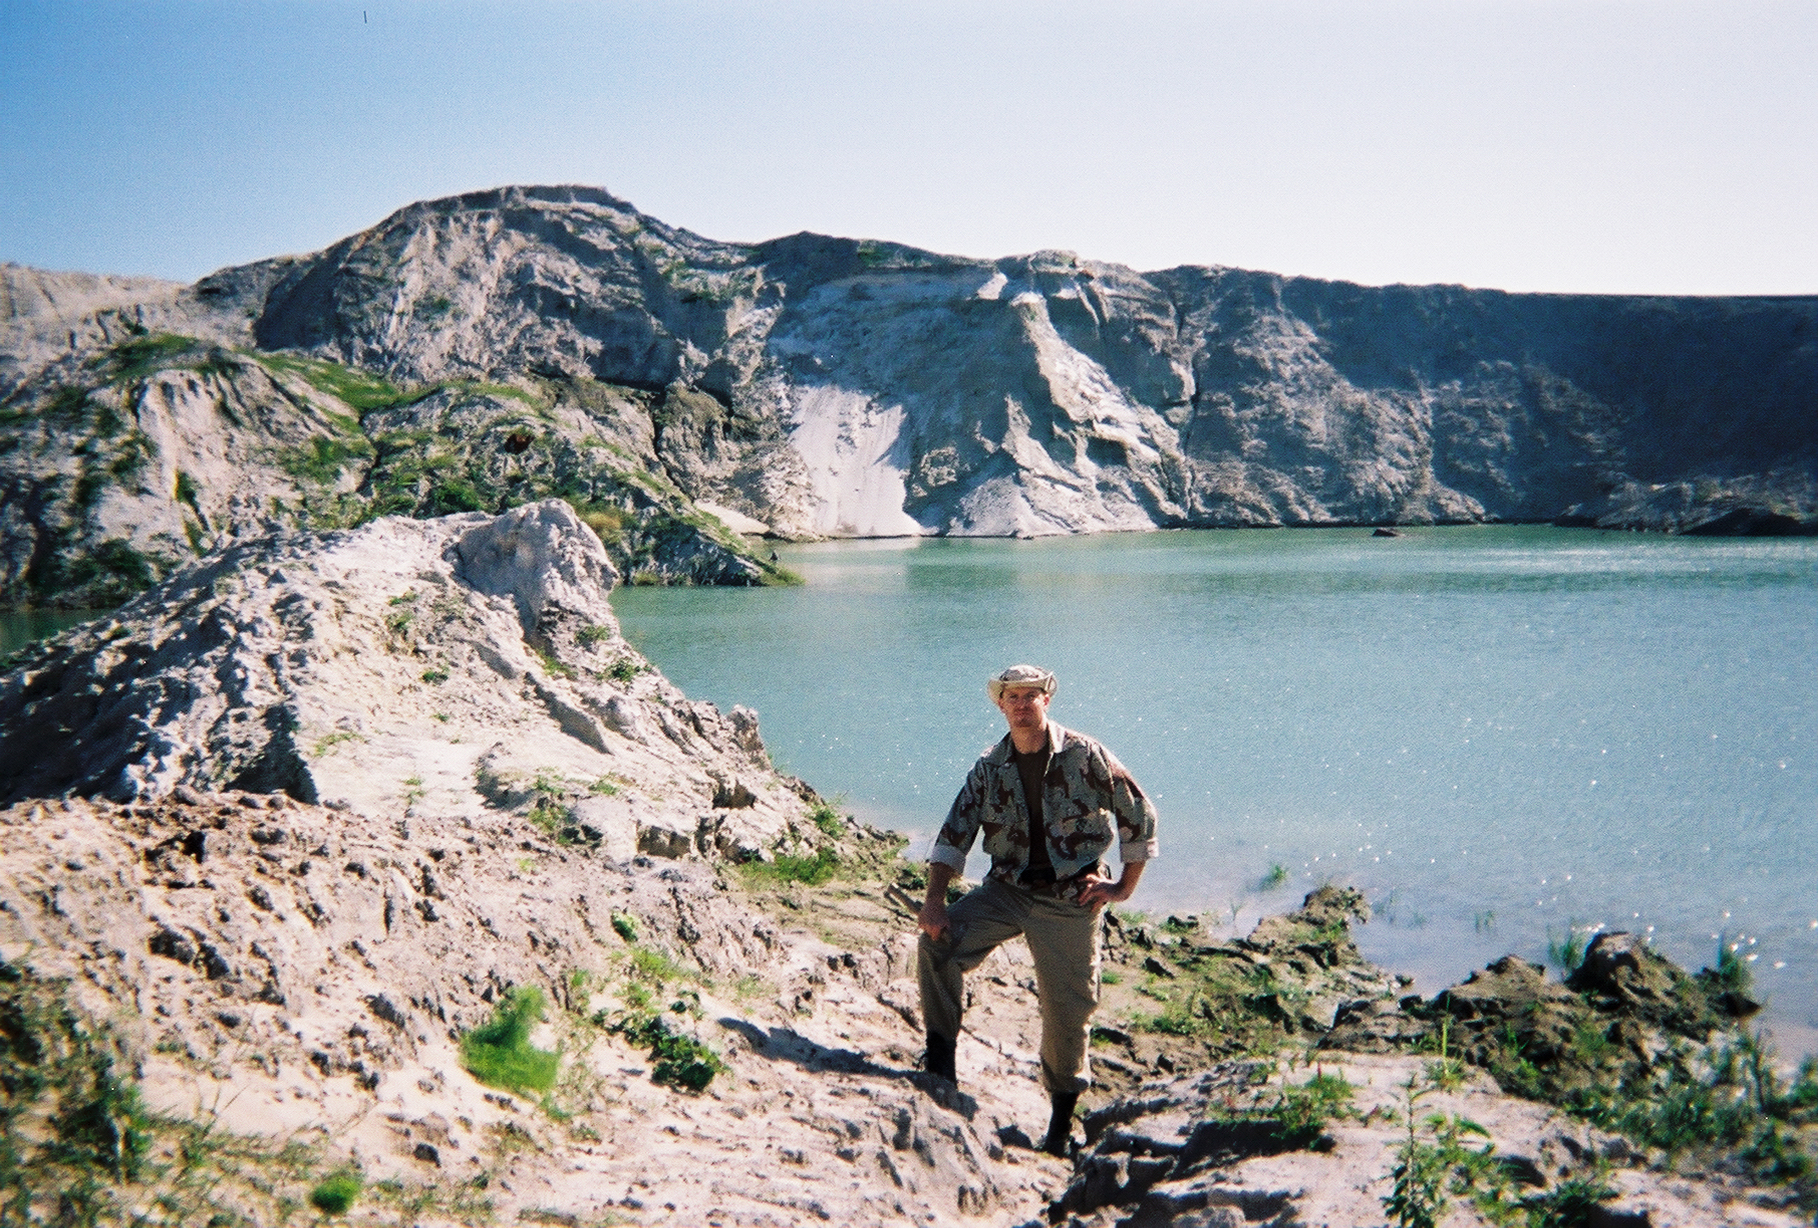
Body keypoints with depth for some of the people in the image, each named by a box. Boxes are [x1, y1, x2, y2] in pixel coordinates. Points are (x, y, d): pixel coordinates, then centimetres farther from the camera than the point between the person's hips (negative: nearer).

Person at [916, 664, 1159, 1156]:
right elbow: (954, 834, -2)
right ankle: (940, 1063, -5)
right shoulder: (990, 768, 2)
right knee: (937, 942, -18)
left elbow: (1140, 815, 0)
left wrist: (1124, 886, 0)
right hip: (1007, 890, 3)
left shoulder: (1085, 756, -8)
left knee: (1067, 1009, 1)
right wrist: (934, 899, -15)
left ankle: (1062, 1116, 24)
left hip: (1071, 899, -3)